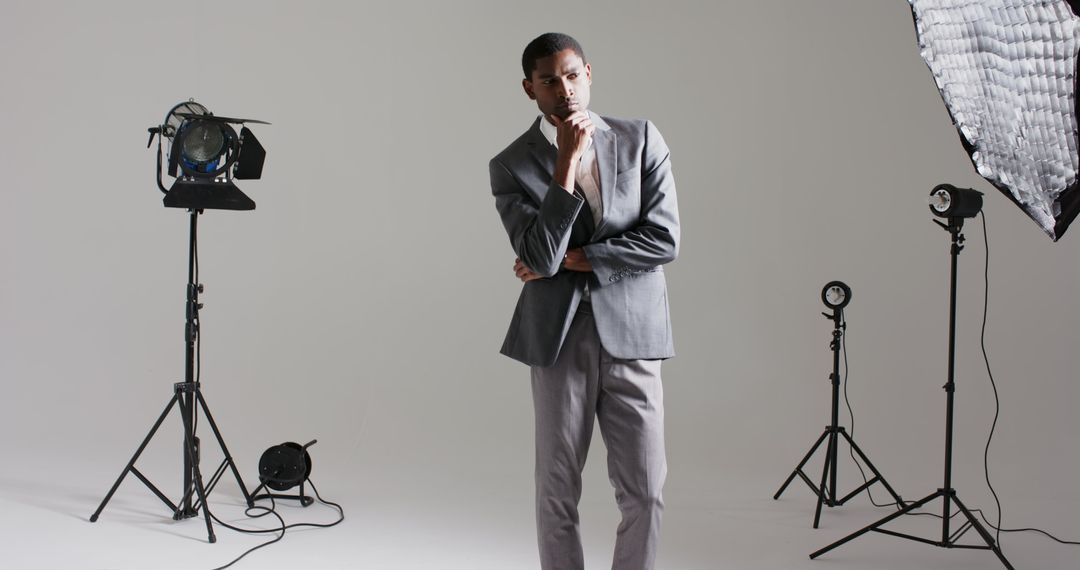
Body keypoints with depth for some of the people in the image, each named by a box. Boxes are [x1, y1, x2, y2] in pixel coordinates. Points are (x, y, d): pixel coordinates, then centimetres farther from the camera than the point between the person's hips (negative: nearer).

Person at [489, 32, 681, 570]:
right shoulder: (512, 165, -2)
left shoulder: (641, 139, 2)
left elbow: (664, 239, -6)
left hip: (630, 334, 1)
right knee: (557, 490, 7)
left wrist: (573, 259, -9)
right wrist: (566, 160, -17)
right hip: (559, 339, -1)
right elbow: (540, 257, -15)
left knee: (644, 491, 3)